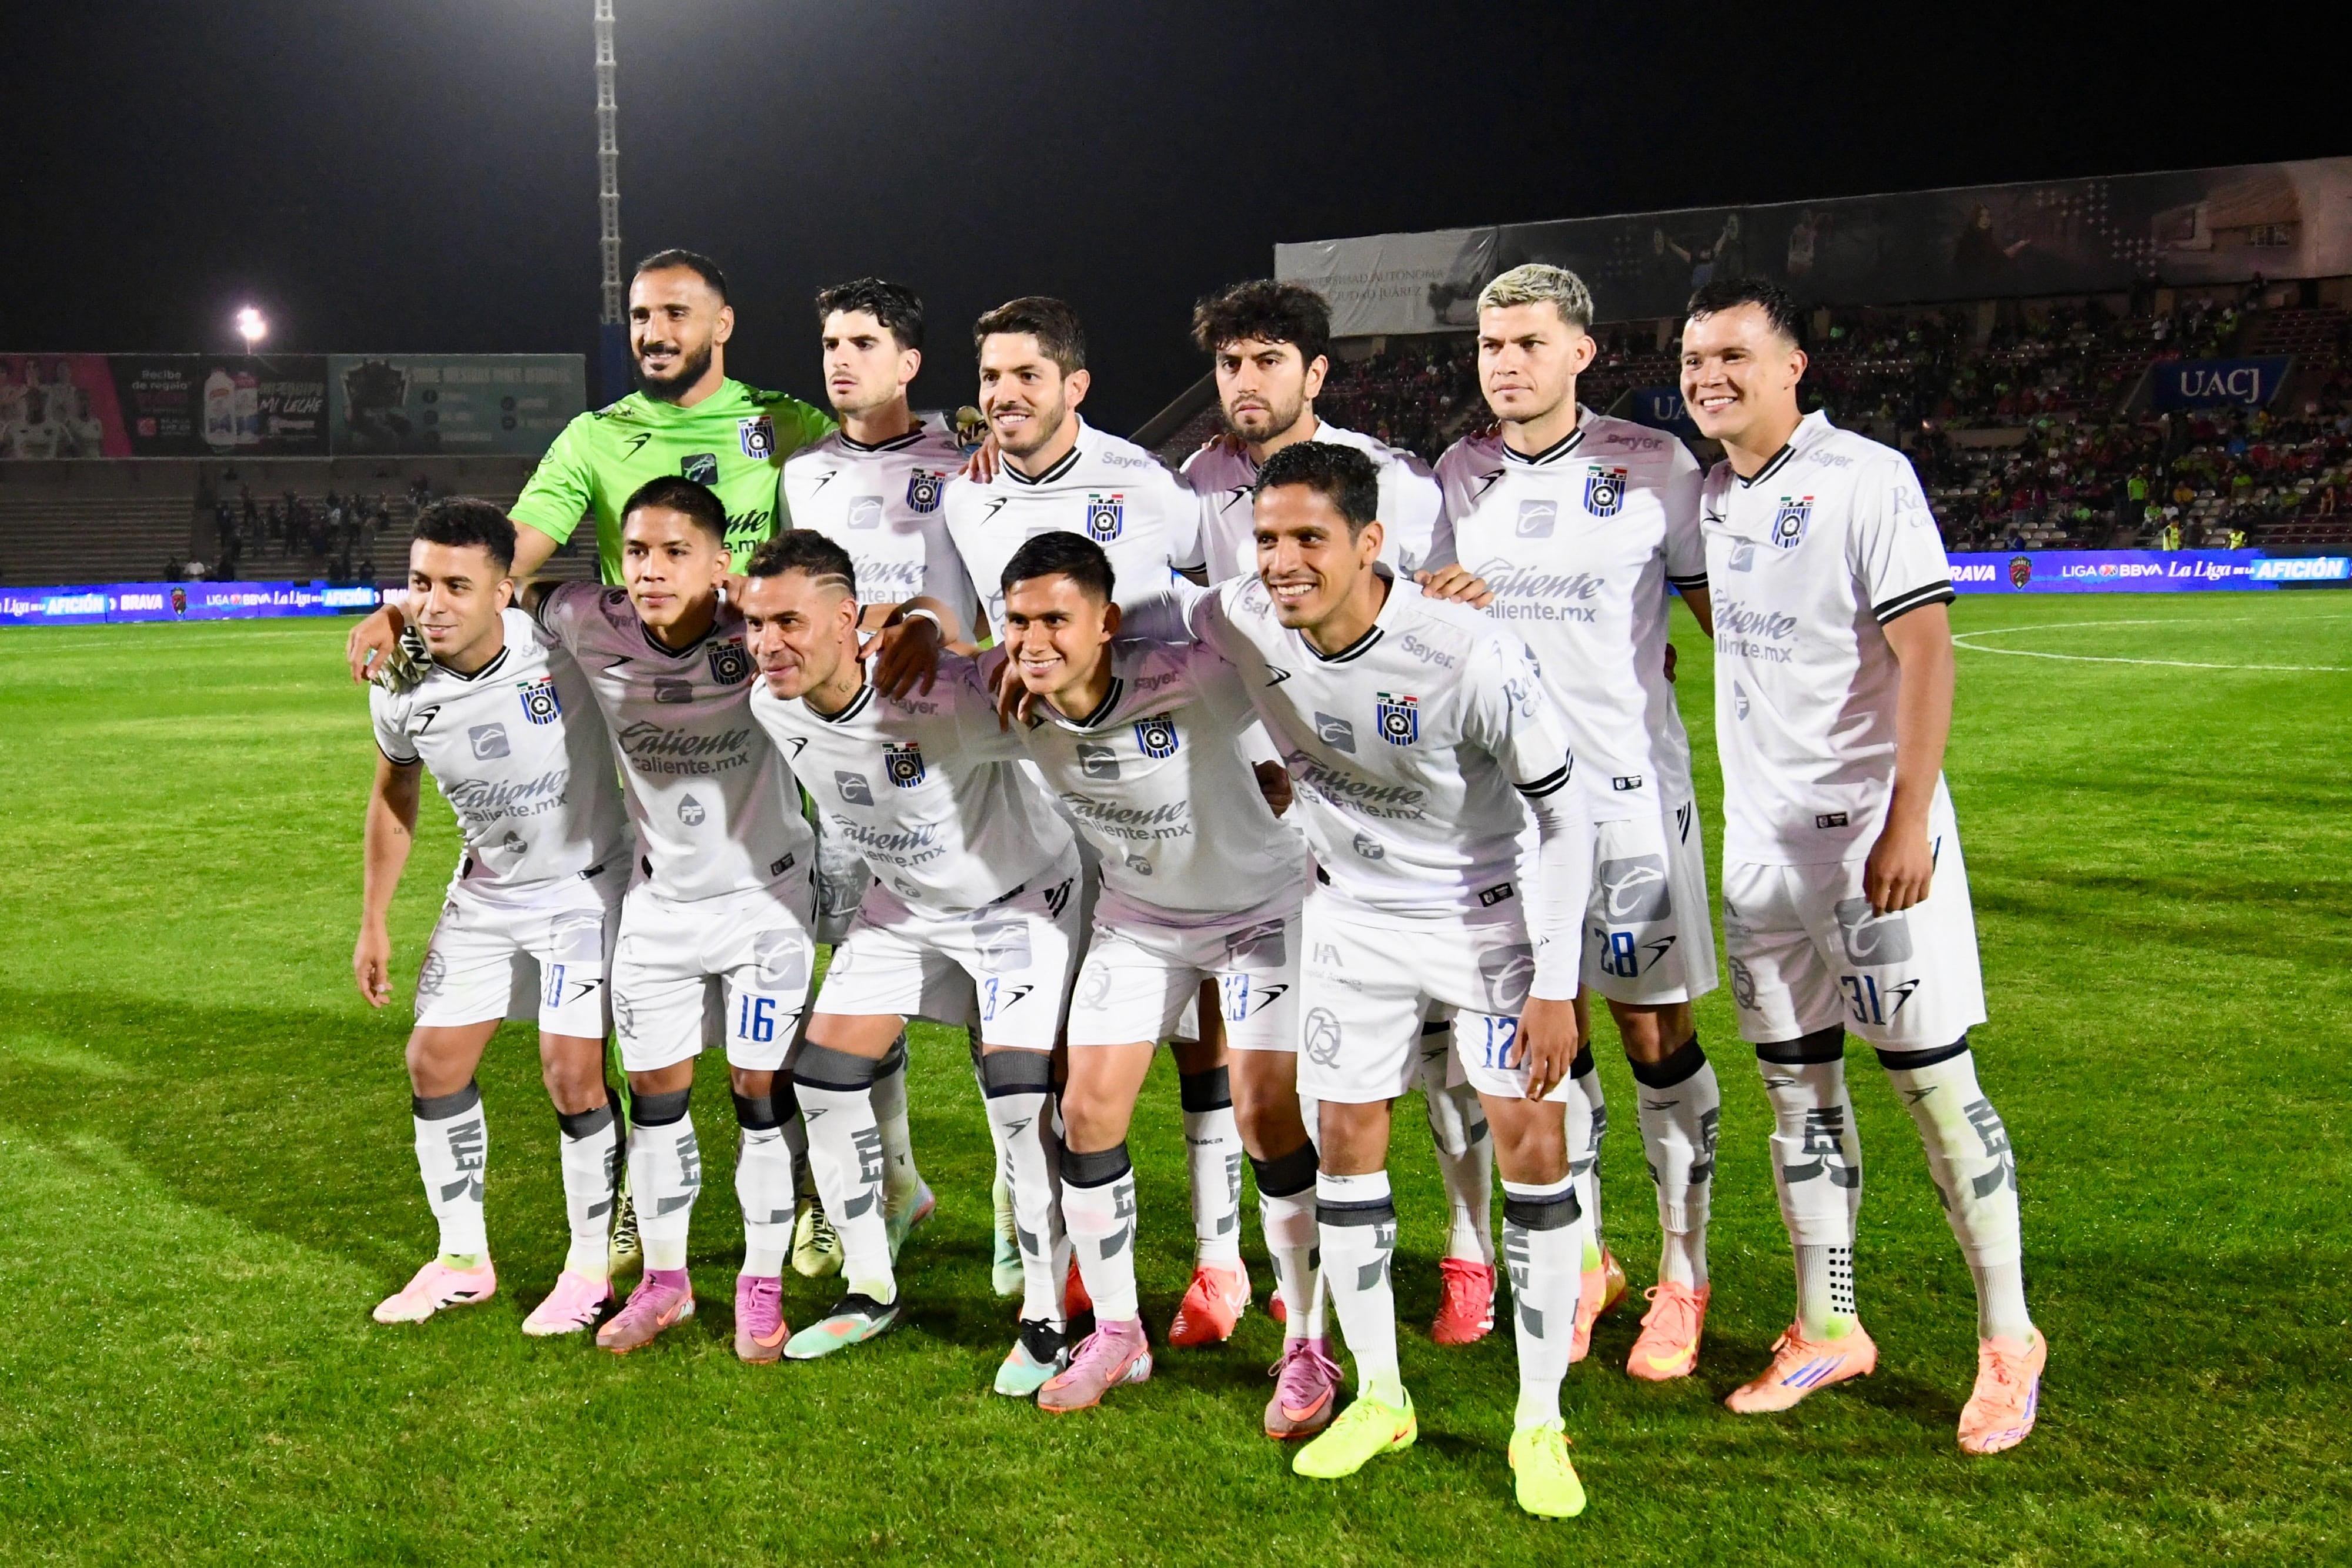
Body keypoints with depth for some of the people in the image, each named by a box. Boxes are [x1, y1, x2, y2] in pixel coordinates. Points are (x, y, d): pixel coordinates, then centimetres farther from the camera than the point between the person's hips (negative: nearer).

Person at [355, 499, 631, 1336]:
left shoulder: (565, 641, -28)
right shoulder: (401, 689, -13)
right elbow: (394, 796, 6)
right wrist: (373, 924, 10)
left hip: (585, 883, -5)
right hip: (486, 892, 5)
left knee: (571, 1072, -9)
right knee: (434, 1063, 5)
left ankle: (592, 1266, 11)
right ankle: (462, 1259, 23)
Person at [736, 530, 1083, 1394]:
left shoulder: (944, 699, -38)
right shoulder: (772, 707, -16)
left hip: (1019, 896, -6)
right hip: (903, 903, 6)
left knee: (1021, 1096, -16)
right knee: (823, 1076, 2)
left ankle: (1046, 1316, 1)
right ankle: (871, 1289, 19)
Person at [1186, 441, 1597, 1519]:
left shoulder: (1470, 656, -30)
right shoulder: (1240, 624, -18)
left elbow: (1564, 817, -19)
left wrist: (1555, 985, -18)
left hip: (1485, 912, -4)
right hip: (1353, 914, 4)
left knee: (1532, 1144, -8)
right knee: (1346, 1140, 5)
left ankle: (1540, 1423, 5)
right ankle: (1378, 1398, 21)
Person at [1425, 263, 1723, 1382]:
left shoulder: (1653, 469, -2)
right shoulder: (1459, 481, 10)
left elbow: (1728, 610, 3)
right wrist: (1426, 606, -5)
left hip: (1629, 790, -3)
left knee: (1655, 1035, 1)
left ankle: (1683, 1277, 14)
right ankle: (1582, 1259, 23)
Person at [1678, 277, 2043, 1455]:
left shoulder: (1867, 479, -11)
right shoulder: (1705, 499, 10)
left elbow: (1925, 651, -16)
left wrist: (1908, 820, -21)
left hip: (1872, 826, -7)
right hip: (1761, 836, 7)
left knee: (1932, 1081, -2)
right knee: (1797, 1086, 10)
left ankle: (2007, 1338, 11)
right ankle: (1827, 1330, 21)